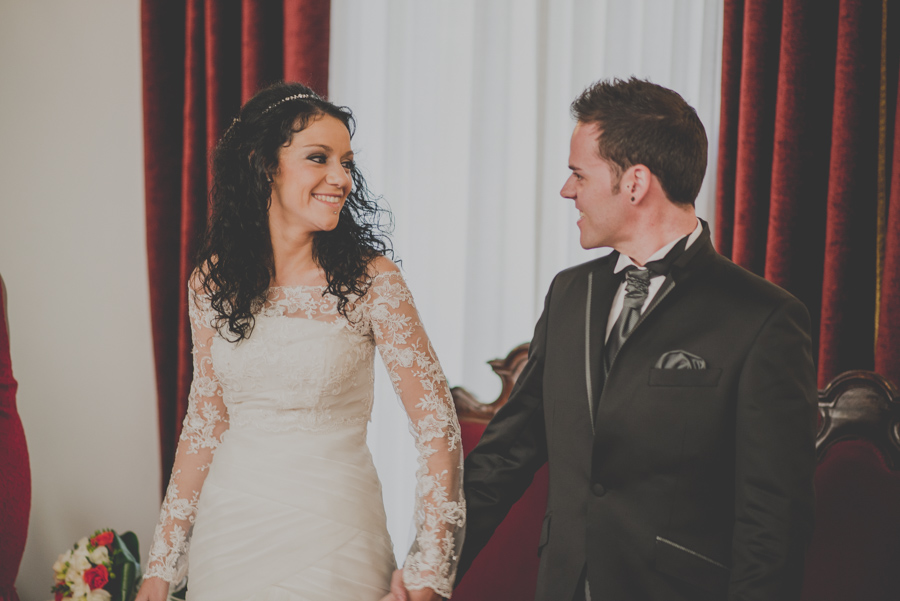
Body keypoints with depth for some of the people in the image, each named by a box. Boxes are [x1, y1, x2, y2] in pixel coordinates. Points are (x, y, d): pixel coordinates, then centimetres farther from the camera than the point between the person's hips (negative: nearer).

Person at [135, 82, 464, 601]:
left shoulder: (371, 279, -10)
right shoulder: (213, 281, 0)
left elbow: (436, 423, -9)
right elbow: (205, 422, 7)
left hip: (330, 529, -3)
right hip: (229, 530, 3)